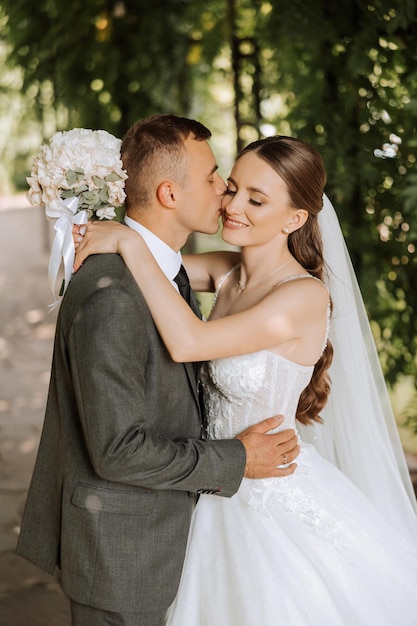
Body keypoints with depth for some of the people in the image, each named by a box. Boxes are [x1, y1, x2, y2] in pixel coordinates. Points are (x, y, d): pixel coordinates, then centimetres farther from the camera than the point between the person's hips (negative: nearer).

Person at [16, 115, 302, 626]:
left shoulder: (157, 265, 4)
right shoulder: (110, 296, -28)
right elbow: (118, 449, -27)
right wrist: (234, 460, -19)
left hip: (148, 526, 9)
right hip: (118, 546, -9)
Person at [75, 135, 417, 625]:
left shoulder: (305, 296, -25)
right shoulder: (228, 273, -3)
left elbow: (187, 343, -34)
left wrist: (131, 244, -30)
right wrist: (95, 229, -13)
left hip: (279, 504, -7)